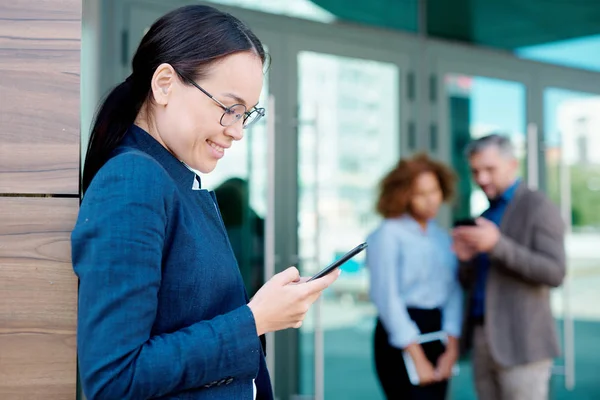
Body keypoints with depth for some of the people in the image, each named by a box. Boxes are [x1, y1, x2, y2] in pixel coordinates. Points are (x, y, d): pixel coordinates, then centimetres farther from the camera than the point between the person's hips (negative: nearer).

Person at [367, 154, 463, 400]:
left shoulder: (442, 237, 13)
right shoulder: (388, 234, -6)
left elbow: (453, 292, 8)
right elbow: (387, 298, -12)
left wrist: (451, 350, -2)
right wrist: (418, 358, -12)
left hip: (437, 333, 6)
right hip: (400, 339, -6)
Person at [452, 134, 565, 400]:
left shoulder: (539, 208, -6)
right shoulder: (487, 216, 18)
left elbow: (554, 274, -18)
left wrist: (497, 244, -26)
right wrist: (466, 258, -4)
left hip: (521, 343, -8)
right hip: (484, 339, 8)